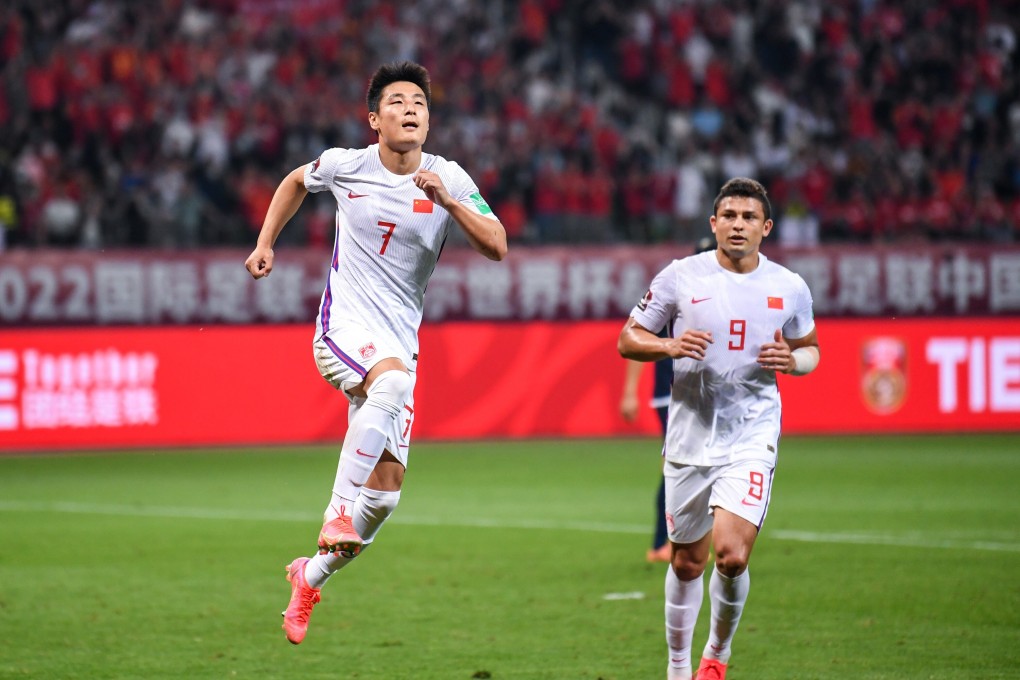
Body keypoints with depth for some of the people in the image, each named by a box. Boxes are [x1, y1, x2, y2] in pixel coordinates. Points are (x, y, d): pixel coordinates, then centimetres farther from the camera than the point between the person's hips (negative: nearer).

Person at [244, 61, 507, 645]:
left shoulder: (449, 179, -1)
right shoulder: (346, 165, -1)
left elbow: (497, 248, -11)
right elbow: (296, 181, 21)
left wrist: (448, 202, -23)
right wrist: (265, 244, 16)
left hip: (400, 339, 3)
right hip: (344, 326, -3)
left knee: (387, 489, 1)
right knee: (392, 381, -38)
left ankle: (312, 576, 24)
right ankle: (337, 512, -35)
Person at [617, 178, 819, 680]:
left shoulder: (790, 288, 2)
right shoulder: (681, 277, -2)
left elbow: (810, 347, 17)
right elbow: (627, 340, 4)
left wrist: (793, 361, -6)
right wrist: (670, 346, -16)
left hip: (752, 436, -1)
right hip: (689, 436, 1)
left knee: (732, 555, -16)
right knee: (687, 562, 8)